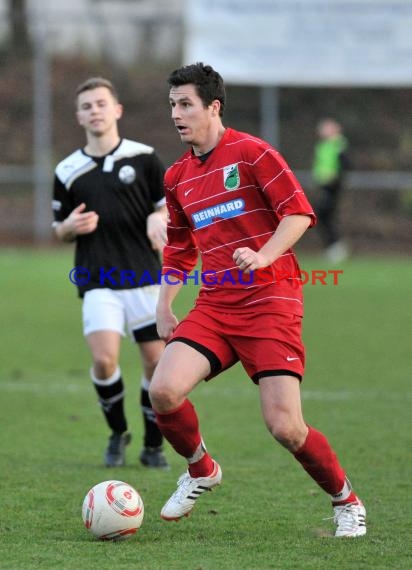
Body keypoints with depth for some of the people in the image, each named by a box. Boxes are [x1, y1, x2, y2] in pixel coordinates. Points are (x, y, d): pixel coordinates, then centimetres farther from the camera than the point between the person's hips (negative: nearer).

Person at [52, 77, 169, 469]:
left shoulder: (143, 157, 1)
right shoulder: (67, 171, 6)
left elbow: (168, 204, 8)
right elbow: (59, 231, 14)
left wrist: (158, 219, -15)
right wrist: (71, 227, -9)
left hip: (144, 278, 0)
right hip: (97, 283, 0)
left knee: (156, 363, -2)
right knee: (104, 360, -16)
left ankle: (153, 445, 18)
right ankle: (118, 433, 10)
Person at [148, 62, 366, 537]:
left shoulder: (250, 153, -6)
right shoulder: (177, 177, 15)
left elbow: (299, 212, -10)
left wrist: (263, 256, -24)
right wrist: (164, 308, 19)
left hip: (269, 302, -6)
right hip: (214, 305, 6)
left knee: (285, 427, -14)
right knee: (163, 390, -19)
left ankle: (346, 502, 12)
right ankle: (201, 471, 11)